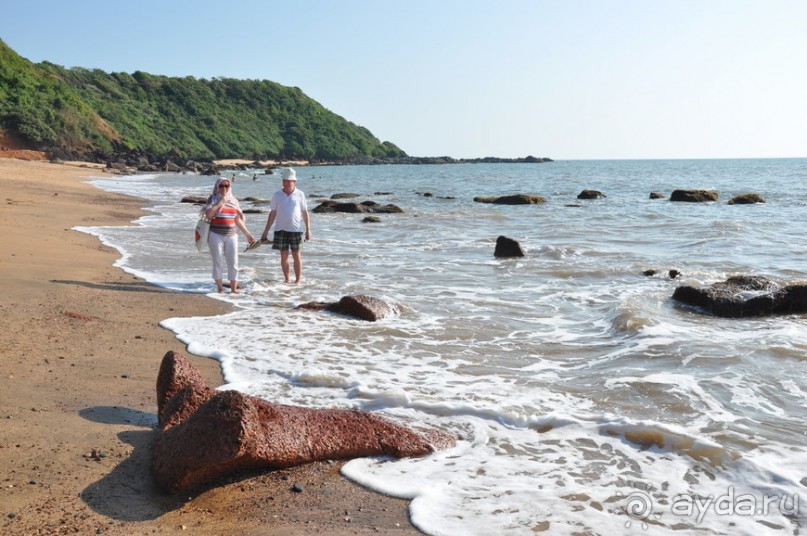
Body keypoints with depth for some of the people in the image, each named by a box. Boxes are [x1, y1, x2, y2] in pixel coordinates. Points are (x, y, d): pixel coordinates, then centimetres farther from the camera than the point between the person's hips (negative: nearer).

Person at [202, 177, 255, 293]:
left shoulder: (233, 200, 11)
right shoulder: (213, 198, 0)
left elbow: (238, 220, 16)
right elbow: (208, 214, -16)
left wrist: (247, 234, 14)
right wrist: (221, 202, -11)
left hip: (232, 235, 3)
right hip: (216, 235, -3)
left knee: (233, 263, 1)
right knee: (218, 263, 1)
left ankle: (234, 288, 6)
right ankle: (220, 288, 10)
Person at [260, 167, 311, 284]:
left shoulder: (300, 194, 1)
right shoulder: (277, 195, 5)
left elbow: (305, 213, 4)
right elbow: (272, 213, 8)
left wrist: (308, 229, -1)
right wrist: (266, 230, 6)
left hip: (296, 229, -2)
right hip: (280, 229, 2)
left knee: (297, 255, 2)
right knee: (284, 255, 5)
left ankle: (298, 280, 8)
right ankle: (287, 279, 14)